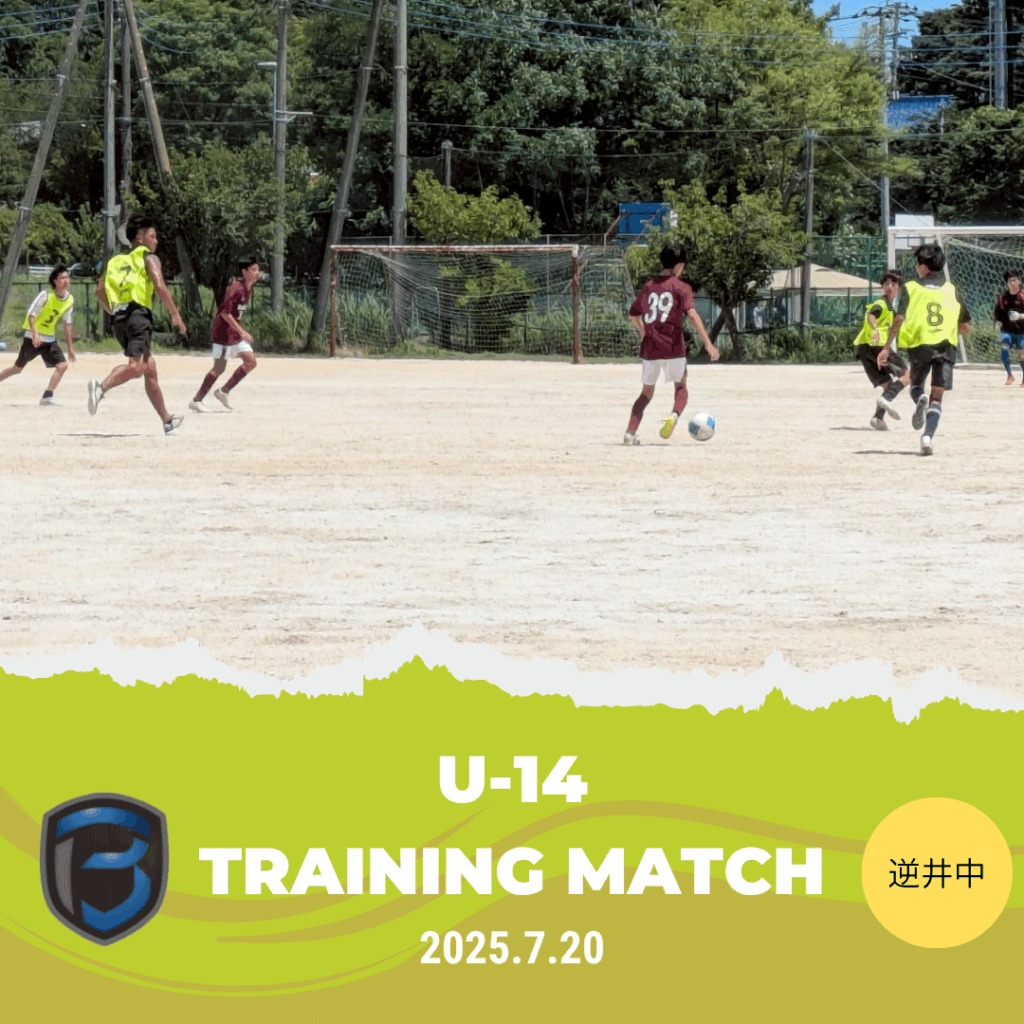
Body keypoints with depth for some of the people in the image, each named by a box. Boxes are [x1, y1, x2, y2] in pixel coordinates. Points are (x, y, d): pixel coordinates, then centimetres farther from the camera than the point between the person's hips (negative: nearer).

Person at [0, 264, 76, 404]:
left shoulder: (70, 300, 0)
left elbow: (66, 323, 11)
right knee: (18, 368, 3)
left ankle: (47, 397, -11)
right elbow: (31, 314, -20)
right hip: (33, 337, -5)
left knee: (62, 365, -13)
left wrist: (70, 347, 12)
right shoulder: (46, 295, -17)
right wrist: (35, 334, -35)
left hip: (50, 339, 5)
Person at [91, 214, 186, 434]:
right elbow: (160, 286, -9)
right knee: (136, 365, -21)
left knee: (150, 369, 15)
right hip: (138, 315, -7)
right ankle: (102, 387, -46)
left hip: (118, 319, 7)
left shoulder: (115, 261, 24)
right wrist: (176, 315, -4)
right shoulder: (149, 257, 6)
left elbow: (100, 290, 15)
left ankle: (166, 420, 21)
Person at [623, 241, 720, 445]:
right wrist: (708, 343, -20)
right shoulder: (681, 288, -3)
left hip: (649, 348, 3)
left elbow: (633, 315, 23)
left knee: (647, 392, 16)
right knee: (681, 387, 14)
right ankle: (674, 415, -18)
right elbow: (691, 314, -16)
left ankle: (630, 433, 1)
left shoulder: (648, 287, 11)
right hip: (674, 347, -3)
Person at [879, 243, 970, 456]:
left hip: (919, 345, -1)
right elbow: (965, 326, 13)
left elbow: (899, 319, -8)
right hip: (946, 345, 1)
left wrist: (888, 348, -7)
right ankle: (928, 437, -15)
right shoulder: (951, 289, 12)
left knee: (916, 384, 22)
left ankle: (920, 399, -14)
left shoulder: (911, 288, 4)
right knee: (937, 396, 3)